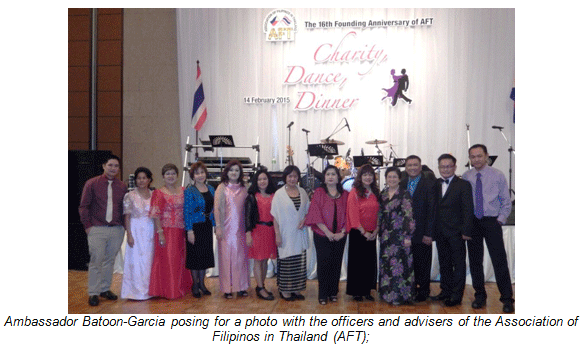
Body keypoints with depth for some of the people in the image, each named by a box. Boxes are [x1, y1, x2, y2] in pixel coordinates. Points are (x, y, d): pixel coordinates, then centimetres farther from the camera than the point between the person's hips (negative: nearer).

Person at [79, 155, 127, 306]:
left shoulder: (122, 186, 9)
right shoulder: (92, 183, 2)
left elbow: (125, 208, 14)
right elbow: (83, 206, 2)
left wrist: (124, 225, 5)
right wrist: (87, 225, -4)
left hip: (116, 230, 3)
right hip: (97, 229, -3)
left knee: (110, 260, 9)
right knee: (96, 261, -4)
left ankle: (105, 289, 21)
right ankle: (93, 293, 5)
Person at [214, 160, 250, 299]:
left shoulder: (243, 189, 11)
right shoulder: (222, 187, 0)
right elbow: (217, 208, -6)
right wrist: (218, 227, -13)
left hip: (240, 228, 4)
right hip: (226, 228, -3)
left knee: (241, 256, 6)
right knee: (227, 256, -1)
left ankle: (241, 287, 16)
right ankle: (227, 288, 8)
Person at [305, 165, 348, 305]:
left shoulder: (345, 195, 7)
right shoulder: (319, 192, 0)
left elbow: (348, 215, 4)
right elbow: (316, 214, -7)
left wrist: (342, 232, -9)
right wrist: (328, 232, -13)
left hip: (339, 236, 2)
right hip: (322, 235, -2)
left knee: (336, 264, 7)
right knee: (323, 264, 0)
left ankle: (333, 293, 19)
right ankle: (323, 295, 10)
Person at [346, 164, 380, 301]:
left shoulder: (376, 193, 8)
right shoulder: (354, 192, -7)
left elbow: (379, 214, 7)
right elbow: (353, 215, -11)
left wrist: (375, 231, -5)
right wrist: (363, 232, -13)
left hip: (371, 234, 5)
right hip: (358, 233, -4)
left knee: (370, 262, 8)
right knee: (357, 262, 4)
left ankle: (367, 291, 20)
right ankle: (356, 292, 14)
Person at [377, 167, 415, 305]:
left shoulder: (404, 194, -7)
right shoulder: (383, 194, 10)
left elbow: (409, 216, -11)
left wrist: (408, 236, -16)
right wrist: (379, 232, 13)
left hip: (400, 235, -6)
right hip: (385, 236, 6)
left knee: (399, 264, -3)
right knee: (386, 264, 10)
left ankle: (400, 295, 6)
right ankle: (387, 293, 21)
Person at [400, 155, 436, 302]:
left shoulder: (429, 184, -5)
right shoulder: (401, 185, 9)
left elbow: (432, 210, -9)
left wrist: (428, 233, -14)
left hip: (422, 233, -4)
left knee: (423, 264, 7)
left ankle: (423, 291, 21)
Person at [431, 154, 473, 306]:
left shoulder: (463, 185, -3)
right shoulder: (435, 185, 10)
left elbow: (468, 209, -7)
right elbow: (433, 208, 9)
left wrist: (465, 231, -13)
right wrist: (432, 231, 3)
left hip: (456, 232, -5)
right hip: (440, 233, 5)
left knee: (459, 263, 3)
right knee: (444, 263, 13)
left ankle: (457, 294, 9)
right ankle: (446, 291, 23)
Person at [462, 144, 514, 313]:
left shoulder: (497, 175, -1)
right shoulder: (465, 177, 3)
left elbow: (506, 201, 3)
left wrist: (500, 220, -6)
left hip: (492, 222, -2)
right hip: (472, 223, 2)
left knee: (499, 261, -6)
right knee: (475, 261, 7)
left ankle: (507, 299, 3)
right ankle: (479, 296, 21)